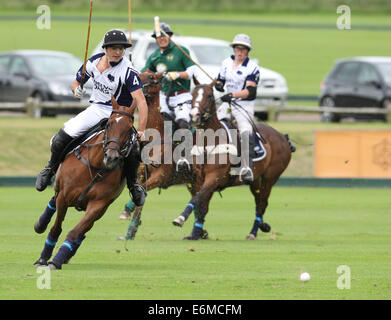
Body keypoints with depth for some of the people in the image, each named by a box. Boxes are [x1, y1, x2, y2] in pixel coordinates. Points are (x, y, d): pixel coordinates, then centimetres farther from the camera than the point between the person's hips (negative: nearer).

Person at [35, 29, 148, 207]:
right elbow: (77, 82, 13)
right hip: (96, 109, 3)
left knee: (132, 150, -27)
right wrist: (77, 89, -13)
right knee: (60, 139, -12)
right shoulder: (93, 62, -5)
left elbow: (141, 101, -27)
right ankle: (51, 168, 21)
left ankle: (133, 183, 5)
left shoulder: (128, 71, -20)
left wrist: (141, 130, -37)